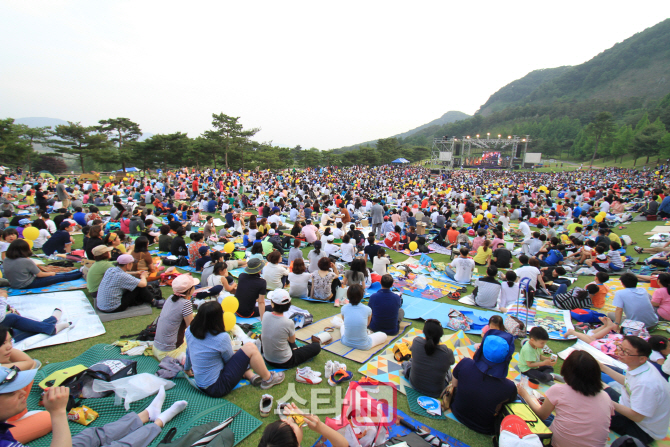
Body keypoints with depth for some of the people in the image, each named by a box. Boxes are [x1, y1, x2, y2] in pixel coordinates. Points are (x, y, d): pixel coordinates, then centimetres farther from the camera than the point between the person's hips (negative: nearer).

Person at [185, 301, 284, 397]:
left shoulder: (189, 331, -6)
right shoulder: (221, 338, -26)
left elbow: (188, 353, 13)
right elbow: (229, 360, -8)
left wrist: (187, 368, 32)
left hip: (201, 385, 8)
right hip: (218, 388, -8)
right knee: (250, 348, -7)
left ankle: (252, 376, 15)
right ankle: (268, 379, 12)